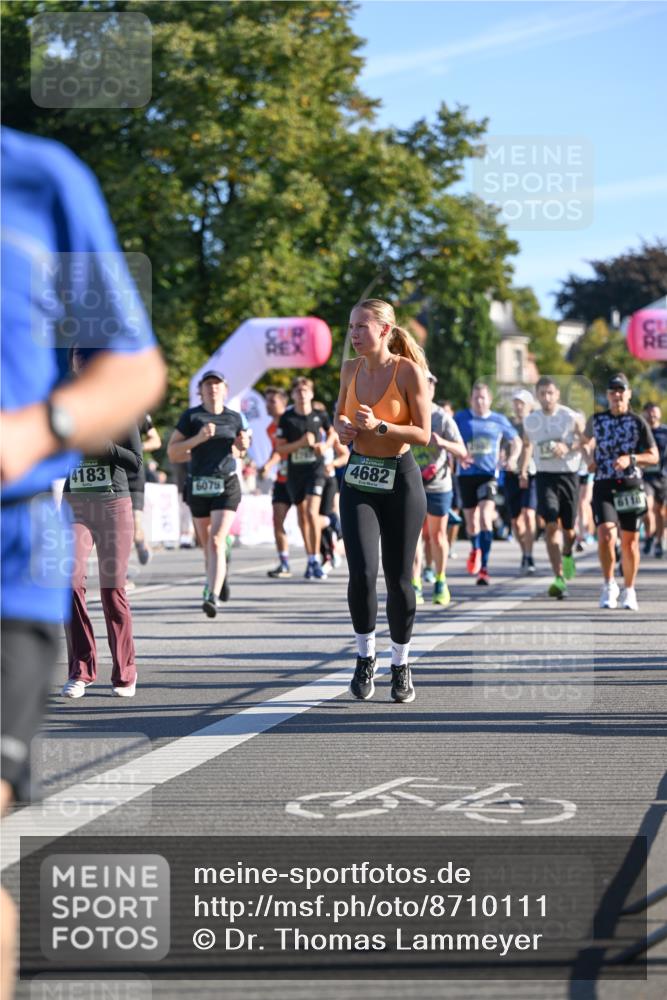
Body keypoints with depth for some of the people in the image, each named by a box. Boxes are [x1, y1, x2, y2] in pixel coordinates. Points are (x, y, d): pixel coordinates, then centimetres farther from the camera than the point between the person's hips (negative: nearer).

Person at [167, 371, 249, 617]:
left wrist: (243, 445, 0)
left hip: (227, 486, -1)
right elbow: (172, 453, -4)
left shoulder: (234, 418, 8)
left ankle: (212, 597, -25)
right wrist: (198, 439, -16)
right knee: (207, 543, 12)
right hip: (199, 485, 1)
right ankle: (219, 577, 40)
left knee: (216, 541, -16)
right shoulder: (191, 417, 1)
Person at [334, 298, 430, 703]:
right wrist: (343, 427, -4)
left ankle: (401, 666, 21)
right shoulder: (351, 369, 3)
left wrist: (379, 426, -26)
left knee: (399, 579, 3)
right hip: (359, 480, 3)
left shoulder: (409, 371, -11)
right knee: (362, 574, -13)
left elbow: (423, 433, -13)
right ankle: (365, 657, 6)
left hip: (400, 480, -3)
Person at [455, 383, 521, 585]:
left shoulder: (499, 420, 6)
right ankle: (475, 549, 43)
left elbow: (516, 441, 17)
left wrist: (513, 458, -1)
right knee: (471, 521, 10)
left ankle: (483, 566, -18)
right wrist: (459, 455, -17)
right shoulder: (461, 418, 3)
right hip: (467, 475, 1)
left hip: (489, 474, -1)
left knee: (485, 517, -20)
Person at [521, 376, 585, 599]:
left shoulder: (571, 417, -5)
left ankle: (567, 555, 45)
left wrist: (568, 447, -20)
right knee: (551, 525, -14)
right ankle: (559, 578, -18)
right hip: (545, 476, 1)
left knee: (569, 527, 9)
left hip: (568, 475, -1)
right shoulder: (530, 421, 5)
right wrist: (523, 470, 11)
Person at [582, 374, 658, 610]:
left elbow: (653, 457, -1)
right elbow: (588, 440, 25)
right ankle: (609, 585, -2)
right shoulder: (596, 420, 7)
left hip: (631, 486, 0)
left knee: (630, 541, 6)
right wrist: (588, 452, 5)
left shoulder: (638, 422, 1)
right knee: (606, 535, -19)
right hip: (604, 486, 0)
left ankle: (629, 591, 21)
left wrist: (630, 459, -17)